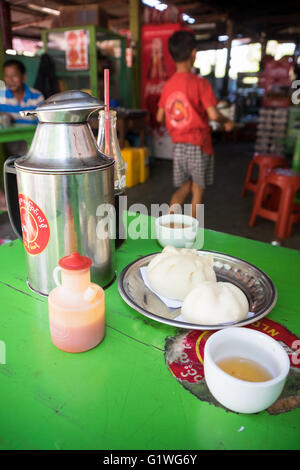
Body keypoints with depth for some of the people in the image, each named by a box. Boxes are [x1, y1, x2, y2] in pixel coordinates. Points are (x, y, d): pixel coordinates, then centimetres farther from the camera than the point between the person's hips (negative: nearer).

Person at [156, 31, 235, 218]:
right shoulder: (200, 83, -12)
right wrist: (228, 122, 2)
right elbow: (213, 115, -18)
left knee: (184, 187, 18)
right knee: (198, 190, 10)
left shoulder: (168, 85, 4)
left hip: (178, 144, 5)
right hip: (199, 145, -5)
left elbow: (160, 117, 10)